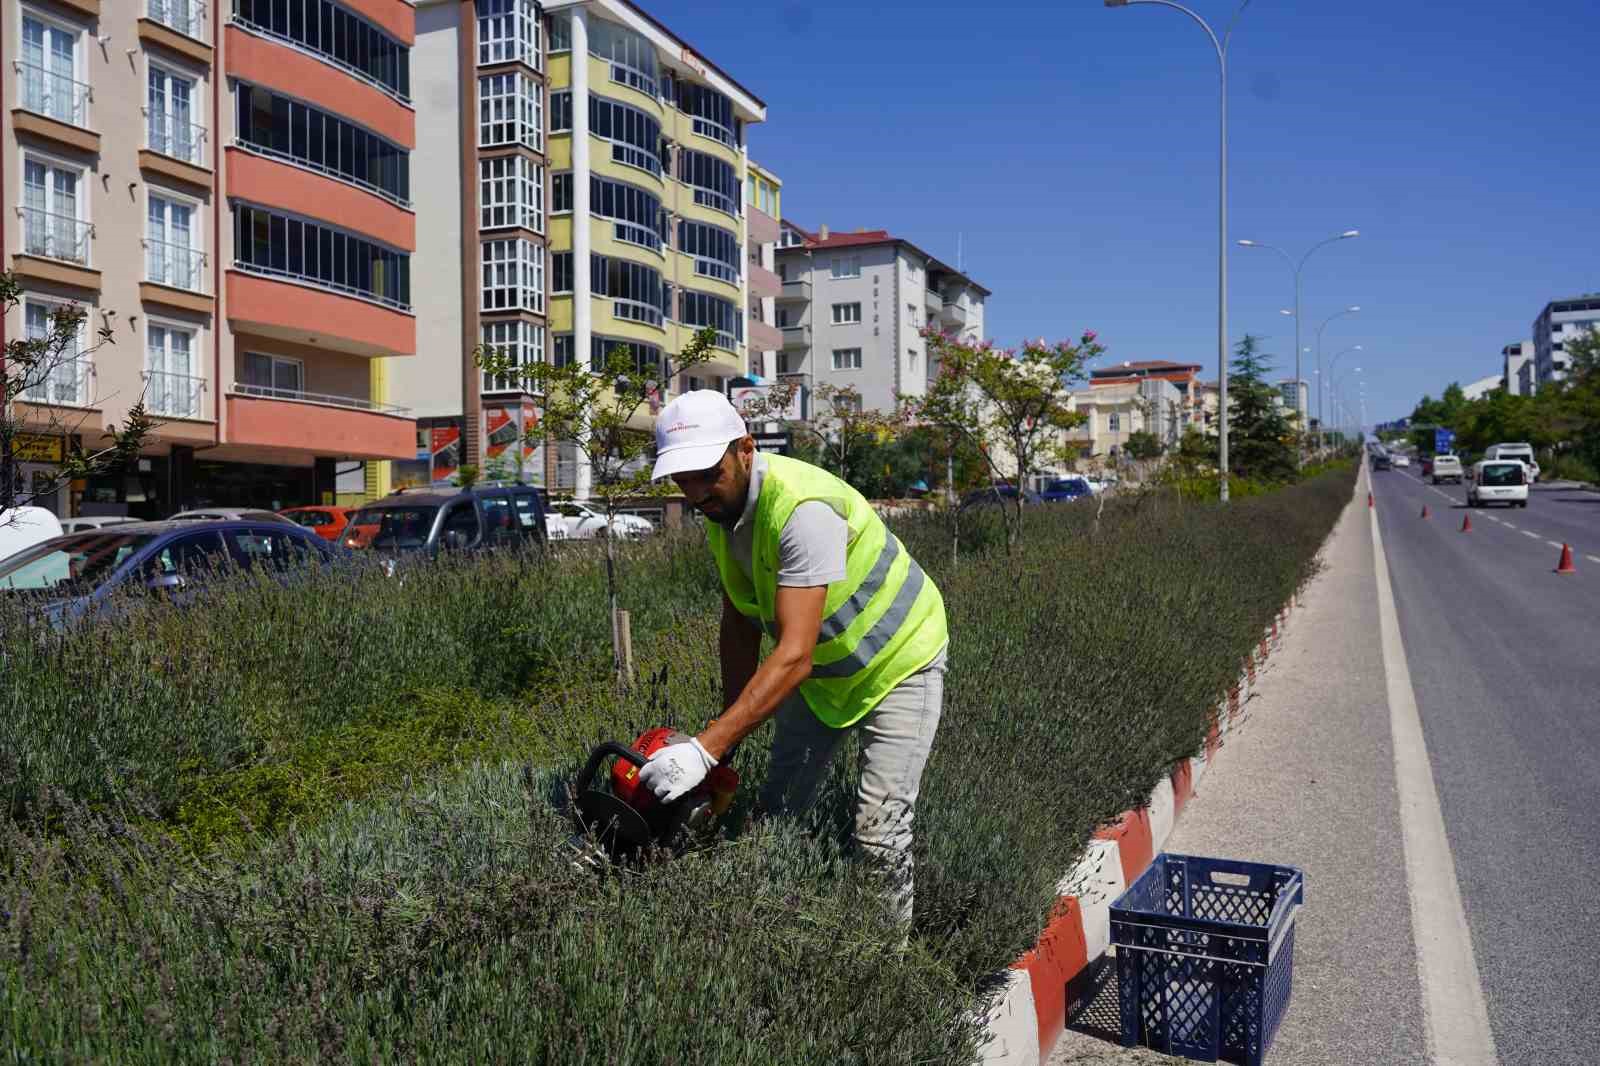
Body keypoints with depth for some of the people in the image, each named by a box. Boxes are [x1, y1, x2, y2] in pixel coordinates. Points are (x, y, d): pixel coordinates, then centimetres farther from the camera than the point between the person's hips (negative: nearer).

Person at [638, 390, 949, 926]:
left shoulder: (802, 508, -37)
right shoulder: (721, 506, -9)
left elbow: (793, 656, -42)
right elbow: (740, 626, 1)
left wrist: (706, 750, -47)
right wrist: (729, 734, -3)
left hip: (898, 662, -8)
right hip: (820, 670, 8)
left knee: (879, 832, -12)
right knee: (778, 810, 8)